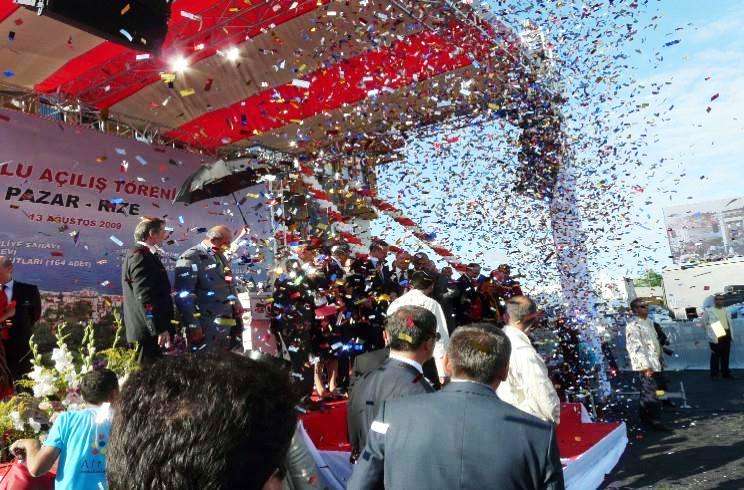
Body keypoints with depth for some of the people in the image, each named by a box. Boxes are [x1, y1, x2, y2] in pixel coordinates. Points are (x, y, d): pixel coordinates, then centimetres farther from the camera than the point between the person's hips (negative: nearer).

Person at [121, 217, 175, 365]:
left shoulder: (144, 254, 17)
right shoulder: (139, 255, -14)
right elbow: (145, 297, -22)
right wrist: (159, 329, -23)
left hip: (151, 329, 10)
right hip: (148, 330, -10)